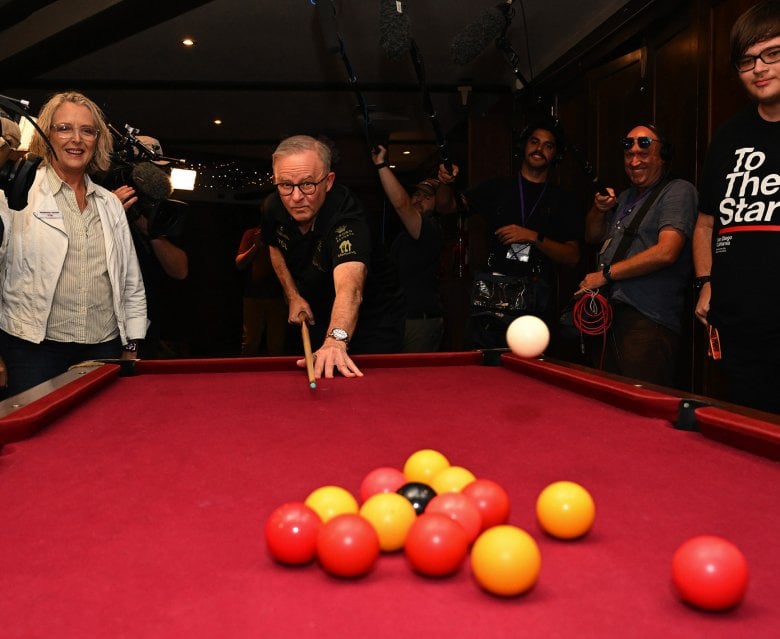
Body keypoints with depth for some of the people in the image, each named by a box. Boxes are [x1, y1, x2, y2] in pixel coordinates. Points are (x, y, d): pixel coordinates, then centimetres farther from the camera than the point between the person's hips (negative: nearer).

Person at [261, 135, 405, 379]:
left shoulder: (347, 216, -36)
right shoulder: (273, 208, -14)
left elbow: (349, 287, -54)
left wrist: (336, 339, -72)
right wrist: (293, 296, -1)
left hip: (374, 315, -5)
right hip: (320, 315, 6)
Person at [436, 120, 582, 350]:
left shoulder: (562, 200, 11)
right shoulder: (497, 188, 13)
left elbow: (572, 257, 3)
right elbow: (448, 207, 10)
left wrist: (533, 237, -11)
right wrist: (447, 184, -11)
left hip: (537, 304, 0)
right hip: (491, 294, 1)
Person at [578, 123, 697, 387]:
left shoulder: (679, 190, -4)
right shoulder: (626, 197, 22)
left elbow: (666, 252, -18)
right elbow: (593, 238, 31)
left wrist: (605, 274, -12)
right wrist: (599, 209, 9)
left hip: (648, 321, -8)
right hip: (610, 314, 8)